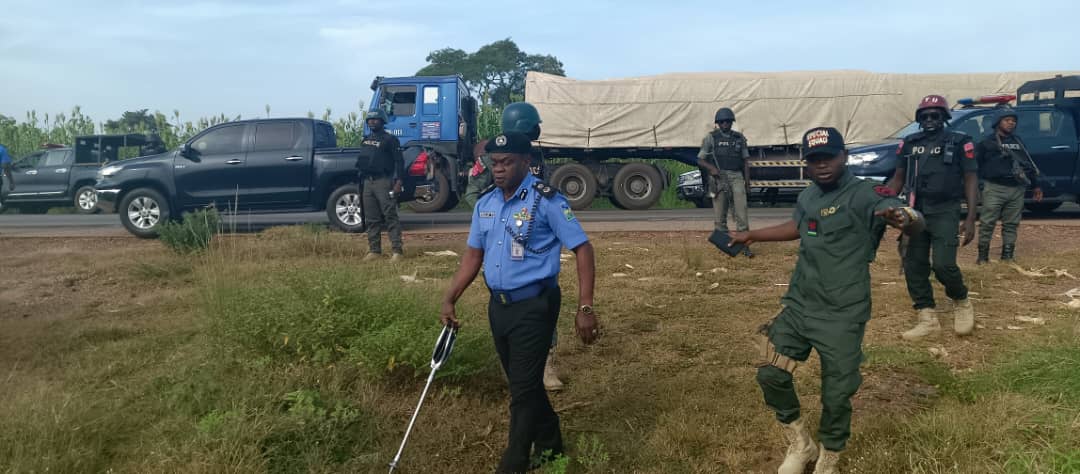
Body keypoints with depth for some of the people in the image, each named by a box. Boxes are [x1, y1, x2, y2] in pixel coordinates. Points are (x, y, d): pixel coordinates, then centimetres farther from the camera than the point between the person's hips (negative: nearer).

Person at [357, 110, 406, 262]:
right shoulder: (365, 140, 20)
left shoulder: (390, 139, -2)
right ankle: (374, 250, 15)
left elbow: (399, 161, -8)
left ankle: (397, 250, -11)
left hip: (384, 181, -7)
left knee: (390, 217, -10)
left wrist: (398, 181, -16)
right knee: (372, 219, 9)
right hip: (368, 182, 7)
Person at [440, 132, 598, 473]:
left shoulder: (546, 200, -13)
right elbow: (474, 255, 14)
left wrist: (585, 308, -18)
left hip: (534, 306, -7)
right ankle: (549, 444, 39)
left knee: (524, 388, 0)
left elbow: (583, 249, -13)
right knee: (522, 382, 18)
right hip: (498, 305, 7)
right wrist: (449, 300, 7)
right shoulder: (484, 204, 7)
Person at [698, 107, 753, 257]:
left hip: (736, 177, 1)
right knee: (720, 215, 1)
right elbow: (700, 160, 5)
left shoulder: (739, 138, 13)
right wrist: (711, 168, -14)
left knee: (741, 212, -7)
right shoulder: (711, 138, 5)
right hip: (718, 178, -1)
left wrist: (747, 183, 9)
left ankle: (745, 246, -4)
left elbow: (745, 162, 15)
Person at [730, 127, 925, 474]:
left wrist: (904, 219, -55)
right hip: (798, 307, 7)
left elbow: (916, 223, -31)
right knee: (770, 374, 8)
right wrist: (750, 236, 34)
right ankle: (800, 445, 30)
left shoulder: (864, 194, -16)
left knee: (836, 395, 1)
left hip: (842, 317, -6)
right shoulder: (808, 197, 7)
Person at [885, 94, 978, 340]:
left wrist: (971, 219, -10)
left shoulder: (960, 143, -1)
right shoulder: (909, 143, 9)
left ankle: (961, 303, 14)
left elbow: (971, 180, -2)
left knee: (943, 264, -16)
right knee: (913, 266, 3)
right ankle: (928, 319, 14)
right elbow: (898, 178, 13)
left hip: (945, 212, -4)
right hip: (915, 211, 4)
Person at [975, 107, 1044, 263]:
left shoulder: (1018, 142, 19)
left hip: (1017, 190, 5)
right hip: (994, 189, -5)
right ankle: (983, 256, 1)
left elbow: (1029, 164, 23)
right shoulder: (987, 142, 2)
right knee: (987, 223, -6)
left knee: (1011, 224, 7)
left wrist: (1035, 185, 21)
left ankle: (1007, 256, 14)